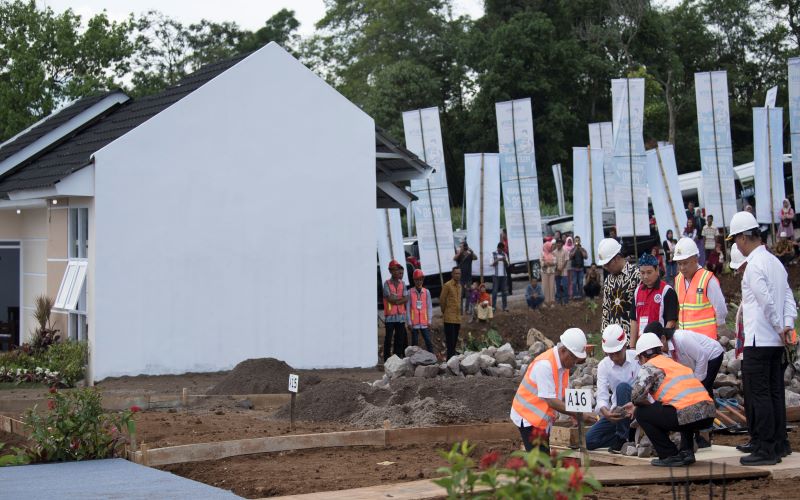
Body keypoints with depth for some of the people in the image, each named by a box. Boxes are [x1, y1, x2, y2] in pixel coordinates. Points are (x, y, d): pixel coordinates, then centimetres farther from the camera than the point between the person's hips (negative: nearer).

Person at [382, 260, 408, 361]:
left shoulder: (402, 283, 10)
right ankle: (387, 360, 0)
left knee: (400, 339, 5)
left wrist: (395, 300, -11)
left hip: (400, 315, 4)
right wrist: (400, 298, -5)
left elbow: (406, 299, 0)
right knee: (388, 339, -3)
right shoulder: (387, 283, -1)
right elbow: (389, 298, -13)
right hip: (390, 316, -4)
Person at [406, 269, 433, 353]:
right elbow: (408, 308, 2)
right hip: (414, 323, -1)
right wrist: (409, 322, -3)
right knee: (414, 343, 4)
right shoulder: (410, 293, 1)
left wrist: (429, 321, 2)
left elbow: (429, 307, 7)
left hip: (424, 322, 1)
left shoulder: (426, 292, 5)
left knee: (428, 341, -3)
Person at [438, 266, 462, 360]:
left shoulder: (459, 286, 15)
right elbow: (442, 300, -5)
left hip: (458, 318, 7)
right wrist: (445, 312, 5)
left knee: (455, 341, 9)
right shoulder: (447, 285, -8)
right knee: (450, 341, -8)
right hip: (449, 318, -7)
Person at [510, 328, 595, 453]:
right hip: (529, 417, -9)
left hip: (543, 419, 9)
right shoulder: (545, 365, -25)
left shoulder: (566, 363, 2)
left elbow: (565, 394, 5)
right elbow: (551, 401, -27)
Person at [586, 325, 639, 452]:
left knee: (622, 387, -33)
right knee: (589, 440, -13)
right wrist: (605, 412, -36)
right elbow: (602, 396, -12)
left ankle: (622, 438, -25)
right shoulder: (603, 366, -3)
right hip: (617, 411, 3)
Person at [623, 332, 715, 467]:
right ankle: (686, 452, 21)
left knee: (641, 412, 9)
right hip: (709, 415, 8)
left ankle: (669, 456, 6)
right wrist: (636, 404, 50)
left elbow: (636, 395, -8)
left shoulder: (650, 366, 6)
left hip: (687, 416, -8)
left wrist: (639, 406, 16)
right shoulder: (673, 363, 31)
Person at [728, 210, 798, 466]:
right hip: (775, 340, 9)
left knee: (758, 394, -5)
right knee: (774, 392, 14)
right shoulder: (774, 261, 14)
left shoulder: (754, 265, -15)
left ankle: (765, 449, -5)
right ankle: (779, 443, 20)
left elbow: (767, 301, -19)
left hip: (758, 340, -9)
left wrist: (779, 328, -8)